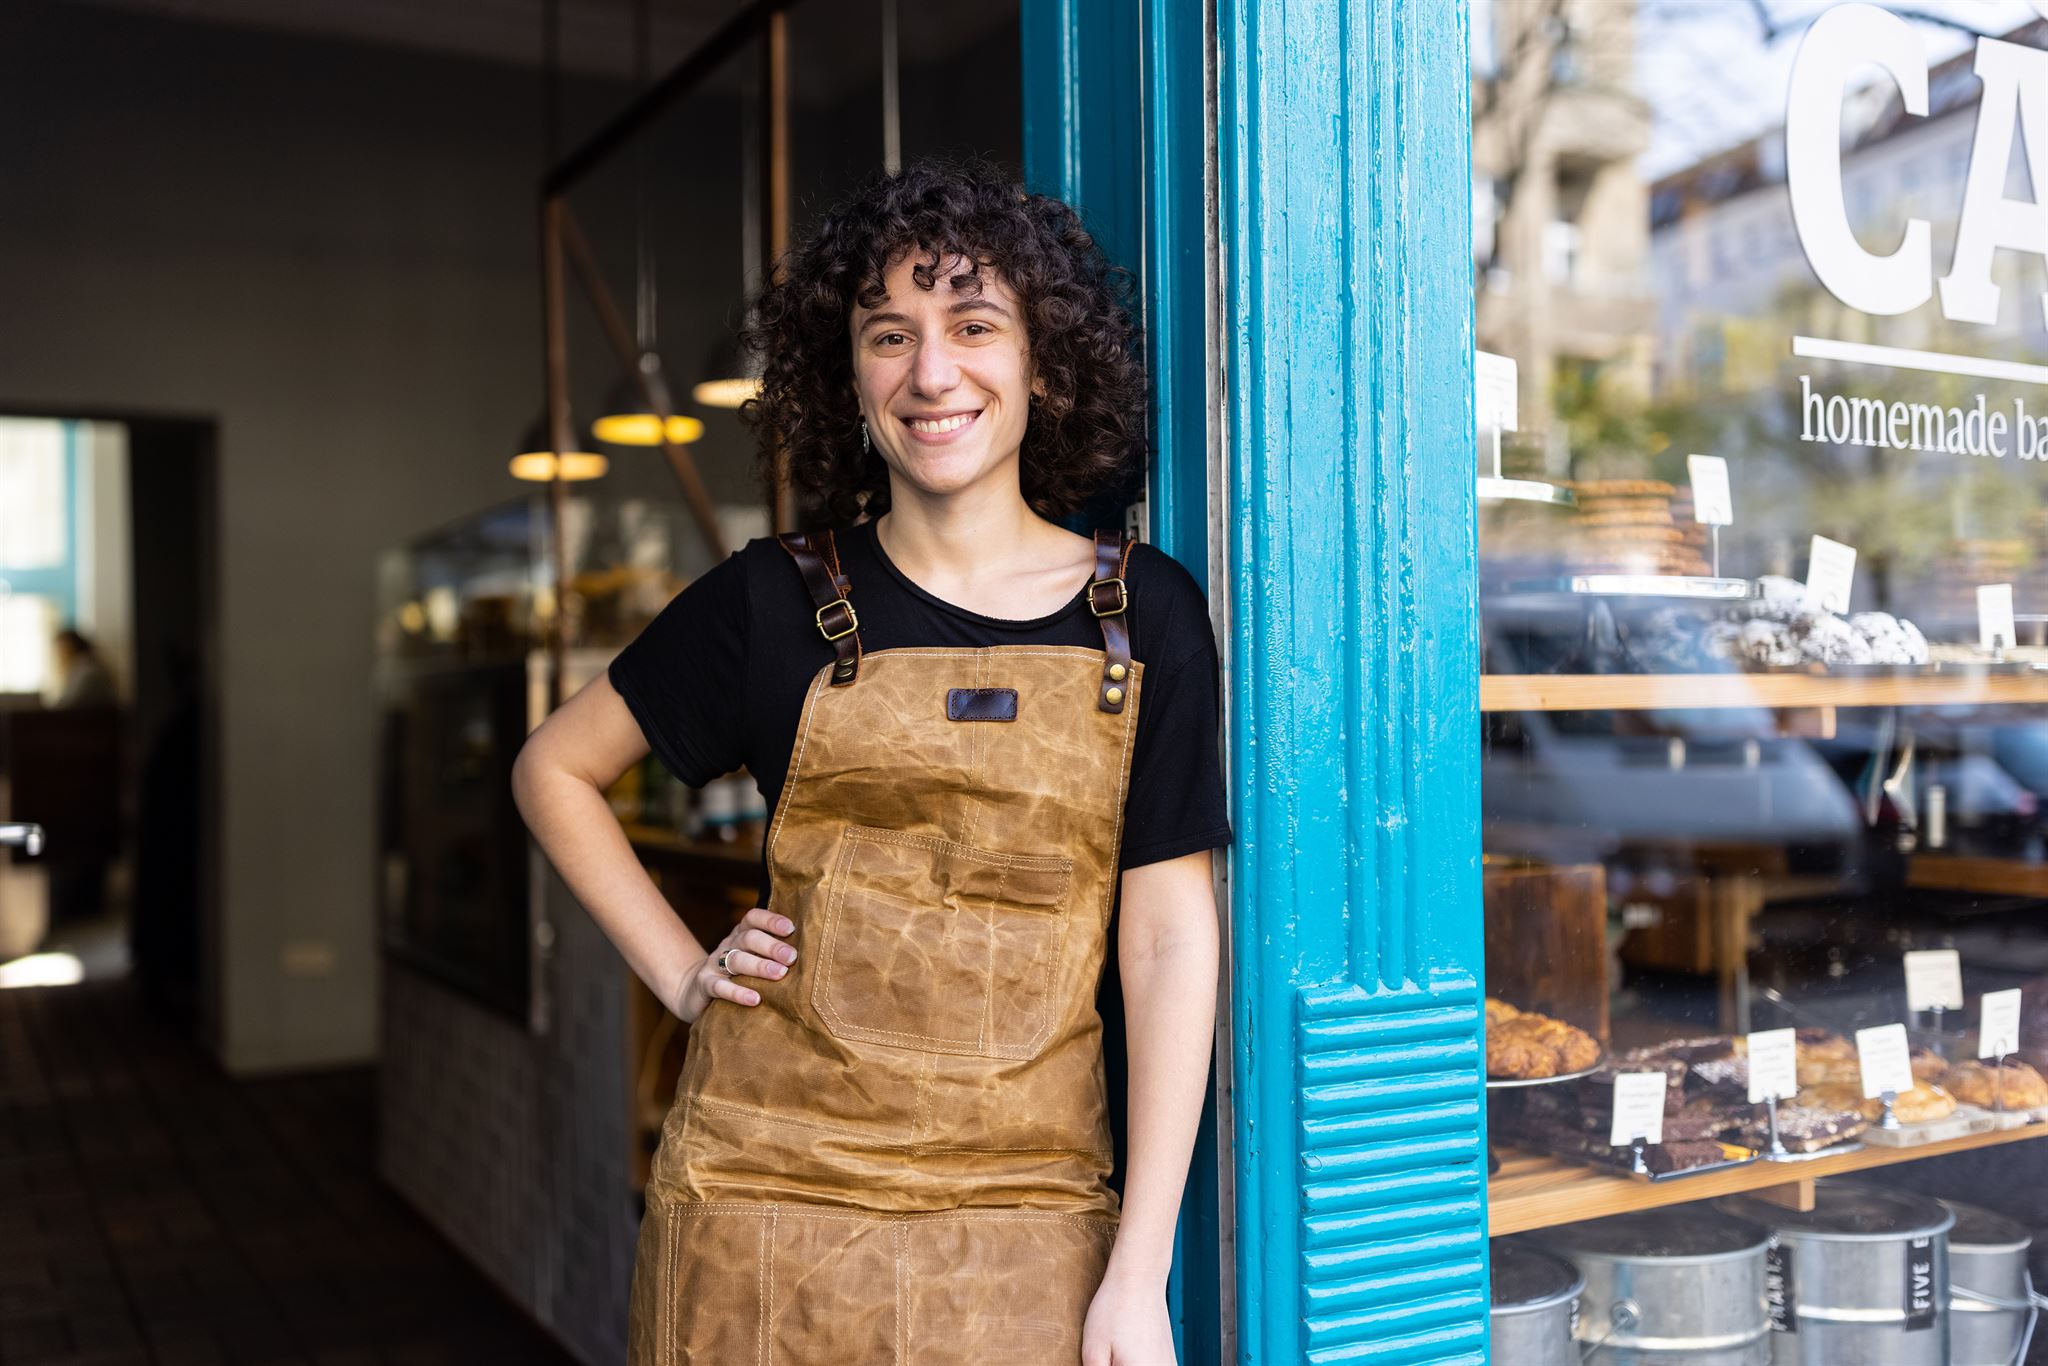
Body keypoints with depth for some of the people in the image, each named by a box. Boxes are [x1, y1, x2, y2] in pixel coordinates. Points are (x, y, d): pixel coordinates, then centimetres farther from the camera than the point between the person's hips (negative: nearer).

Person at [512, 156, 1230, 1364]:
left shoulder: (1143, 615, -1)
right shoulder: (779, 602, 0)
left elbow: (1168, 938, -3)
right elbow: (556, 770, 13)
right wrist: (685, 975, 3)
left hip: (1024, 1220, 0)